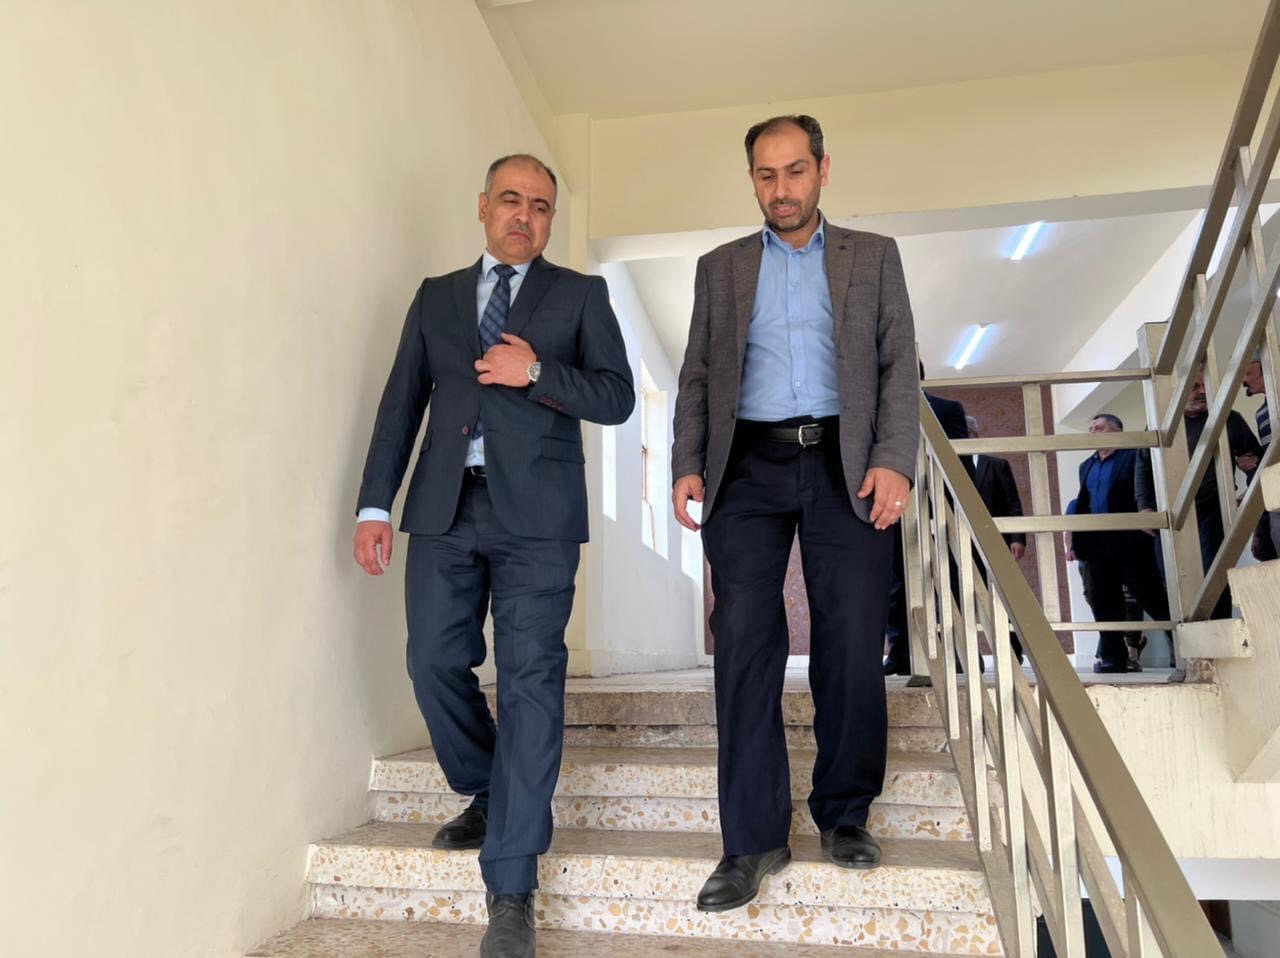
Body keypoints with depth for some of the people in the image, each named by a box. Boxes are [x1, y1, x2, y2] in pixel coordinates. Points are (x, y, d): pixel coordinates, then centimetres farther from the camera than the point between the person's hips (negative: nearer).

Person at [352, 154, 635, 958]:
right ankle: (491, 798, 32)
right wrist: (376, 504, 3)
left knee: (531, 679, -7)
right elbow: (401, 403, 11)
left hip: (535, 511, -3)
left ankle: (511, 890, 1)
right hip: (445, 506, 3)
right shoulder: (436, 296, 18)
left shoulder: (580, 295, 11)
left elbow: (617, 397, 3)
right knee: (436, 664, 5)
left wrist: (535, 371, -12)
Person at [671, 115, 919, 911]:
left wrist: (894, 459, -10)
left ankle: (845, 815, 19)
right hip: (747, 467, 1)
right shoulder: (720, 267, 16)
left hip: (844, 465, 0)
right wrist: (687, 465, -2)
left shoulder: (874, 256, 13)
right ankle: (755, 838, 4)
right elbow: (697, 376, 12)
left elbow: (899, 364, 5)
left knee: (852, 646, 1)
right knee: (746, 643, -4)